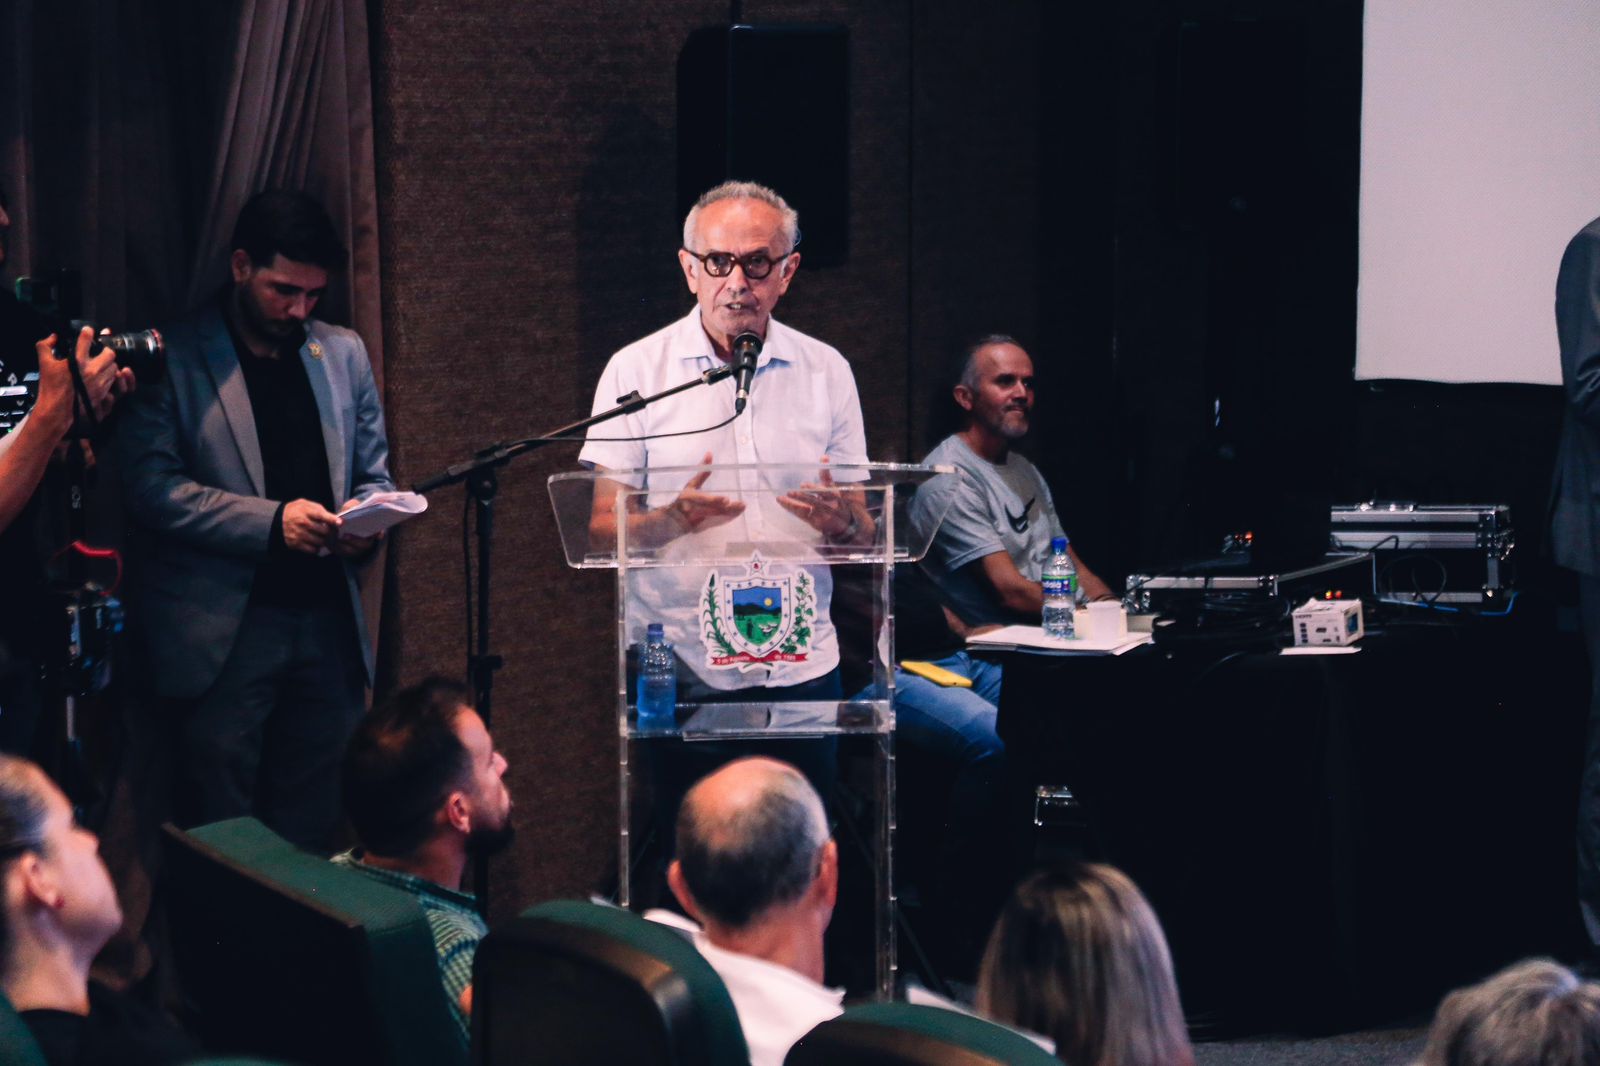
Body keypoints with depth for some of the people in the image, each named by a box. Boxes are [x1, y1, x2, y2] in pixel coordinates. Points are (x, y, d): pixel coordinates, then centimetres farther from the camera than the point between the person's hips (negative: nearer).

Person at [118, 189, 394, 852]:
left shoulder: (344, 355, 14)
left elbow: (373, 472, 20)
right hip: (223, 631, -4)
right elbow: (152, 489, -9)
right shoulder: (172, 359, -2)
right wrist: (272, 521, -18)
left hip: (327, 623, 4)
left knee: (315, 835, 5)